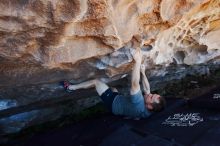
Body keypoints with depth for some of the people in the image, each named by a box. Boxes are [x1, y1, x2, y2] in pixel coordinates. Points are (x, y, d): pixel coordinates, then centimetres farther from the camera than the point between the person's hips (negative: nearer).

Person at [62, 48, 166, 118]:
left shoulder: (139, 106, -42)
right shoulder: (148, 110, -18)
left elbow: (135, 84, -49)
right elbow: (147, 88, -3)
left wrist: (137, 61, -49)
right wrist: (143, 73, -6)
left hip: (113, 102, -7)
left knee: (96, 81, 1)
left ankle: (71, 87, 22)